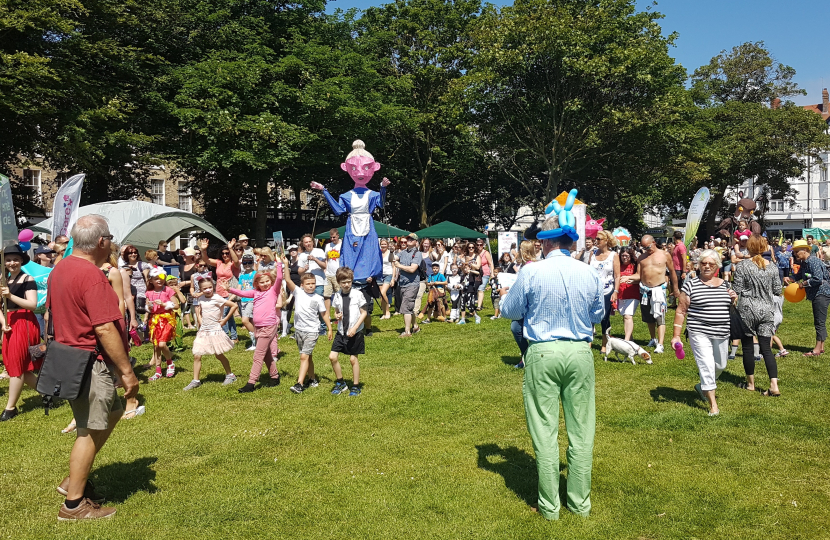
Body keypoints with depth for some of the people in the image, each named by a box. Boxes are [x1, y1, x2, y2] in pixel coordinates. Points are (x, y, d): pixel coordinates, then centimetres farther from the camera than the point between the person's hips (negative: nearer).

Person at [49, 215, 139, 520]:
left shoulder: (59, 269, 9)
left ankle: (75, 479, 28)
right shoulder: (92, 275, -22)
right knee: (91, 432, 3)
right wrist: (127, 371, -19)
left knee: (111, 413, 22)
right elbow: (105, 329, -25)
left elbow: (53, 314, 17)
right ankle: (74, 504, 15)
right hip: (91, 364, -10)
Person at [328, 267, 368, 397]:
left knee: (353, 359, 4)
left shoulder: (358, 294, -12)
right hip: (341, 331, 4)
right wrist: (337, 315, -11)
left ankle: (356, 386, 21)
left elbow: (364, 313, -7)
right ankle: (340, 383, 19)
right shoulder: (337, 296, -1)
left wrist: (354, 328, -14)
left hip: (355, 332, -4)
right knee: (333, 357, -2)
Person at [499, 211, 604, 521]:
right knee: (581, 430, 13)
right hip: (579, 352, 3)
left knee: (545, 431, 7)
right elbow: (598, 315, 14)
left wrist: (504, 296, 23)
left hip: (542, 354, -2)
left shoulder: (531, 272, -9)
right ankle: (580, 502, 24)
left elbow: (511, 312, 3)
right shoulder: (589, 274, -1)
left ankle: (549, 506, 17)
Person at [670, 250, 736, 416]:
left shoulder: (724, 285, 10)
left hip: (722, 334, 5)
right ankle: (713, 405, -4)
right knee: (706, 365, -11)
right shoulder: (691, 285, -4)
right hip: (699, 333, -5)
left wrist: (734, 299, -2)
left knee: (720, 365, 16)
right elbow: (680, 311, -4)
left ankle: (702, 387, 42)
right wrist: (676, 335, -8)